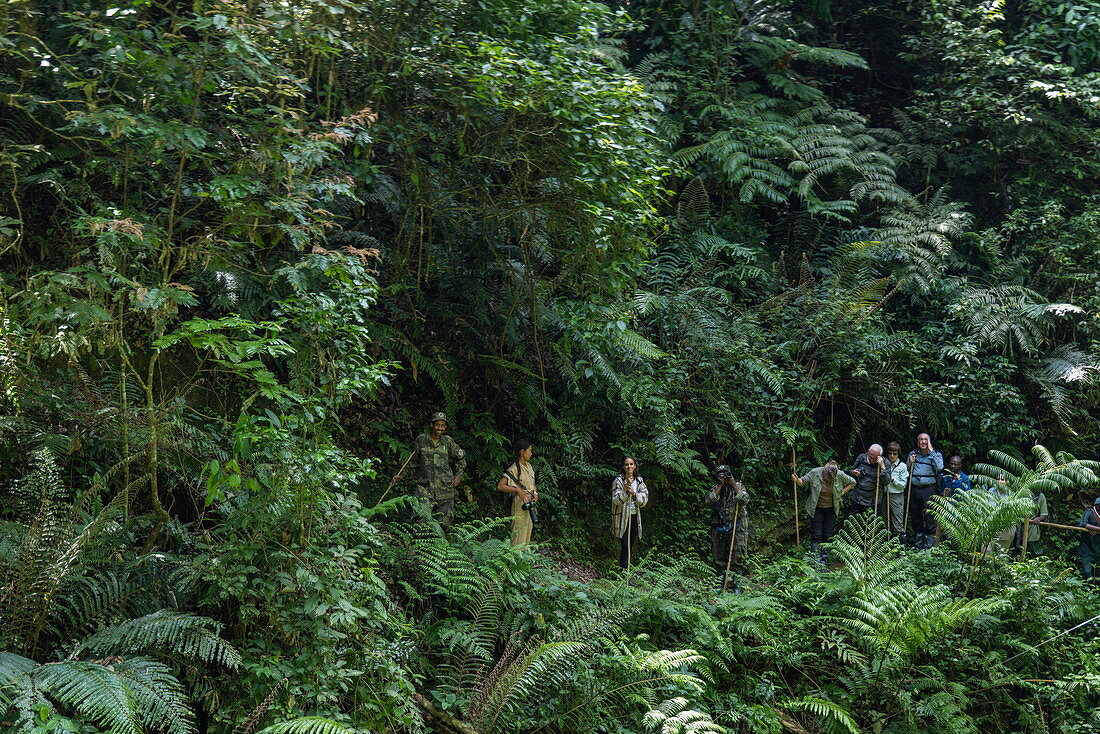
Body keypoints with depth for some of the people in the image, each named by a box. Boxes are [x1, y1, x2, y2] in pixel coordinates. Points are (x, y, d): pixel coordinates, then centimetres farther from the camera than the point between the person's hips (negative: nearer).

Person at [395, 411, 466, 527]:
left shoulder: (448, 441, 6)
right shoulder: (421, 439, 5)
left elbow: (461, 457, 22)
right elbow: (414, 461, 18)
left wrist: (459, 475, 12)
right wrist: (401, 476, 13)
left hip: (445, 487, 1)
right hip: (425, 487, -1)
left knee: (444, 523, 1)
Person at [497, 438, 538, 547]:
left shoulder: (529, 466, 11)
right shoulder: (514, 469, -13)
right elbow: (500, 486, -19)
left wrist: (535, 492, 0)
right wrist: (518, 490, -24)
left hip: (530, 504, 8)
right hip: (520, 504, -8)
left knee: (527, 533, 14)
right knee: (519, 535, -5)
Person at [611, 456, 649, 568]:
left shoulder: (639, 480, 7)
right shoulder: (618, 480, -7)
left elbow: (645, 499, 1)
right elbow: (615, 500, -12)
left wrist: (634, 493, -16)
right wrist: (626, 491, -26)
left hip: (635, 516, 5)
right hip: (622, 517, -5)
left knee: (631, 545, 10)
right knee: (625, 546, -9)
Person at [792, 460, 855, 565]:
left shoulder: (840, 475, -13)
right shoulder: (814, 473, -17)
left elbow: (852, 482, 4)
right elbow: (803, 482, -5)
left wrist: (842, 493, -5)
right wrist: (797, 480, -27)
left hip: (831, 509, 2)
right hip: (816, 509, -2)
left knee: (828, 536, 5)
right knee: (816, 535, -6)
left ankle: (823, 560, 13)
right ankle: (816, 561, -6)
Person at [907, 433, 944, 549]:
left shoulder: (936, 454, 4)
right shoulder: (913, 454, 13)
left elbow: (939, 467, -18)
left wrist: (931, 451, -13)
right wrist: (910, 463, 0)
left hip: (928, 489, -4)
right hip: (914, 489, 4)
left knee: (929, 517, -6)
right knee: (915, 517, 9)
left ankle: (929, 543, 1)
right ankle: (917, 543, 20)